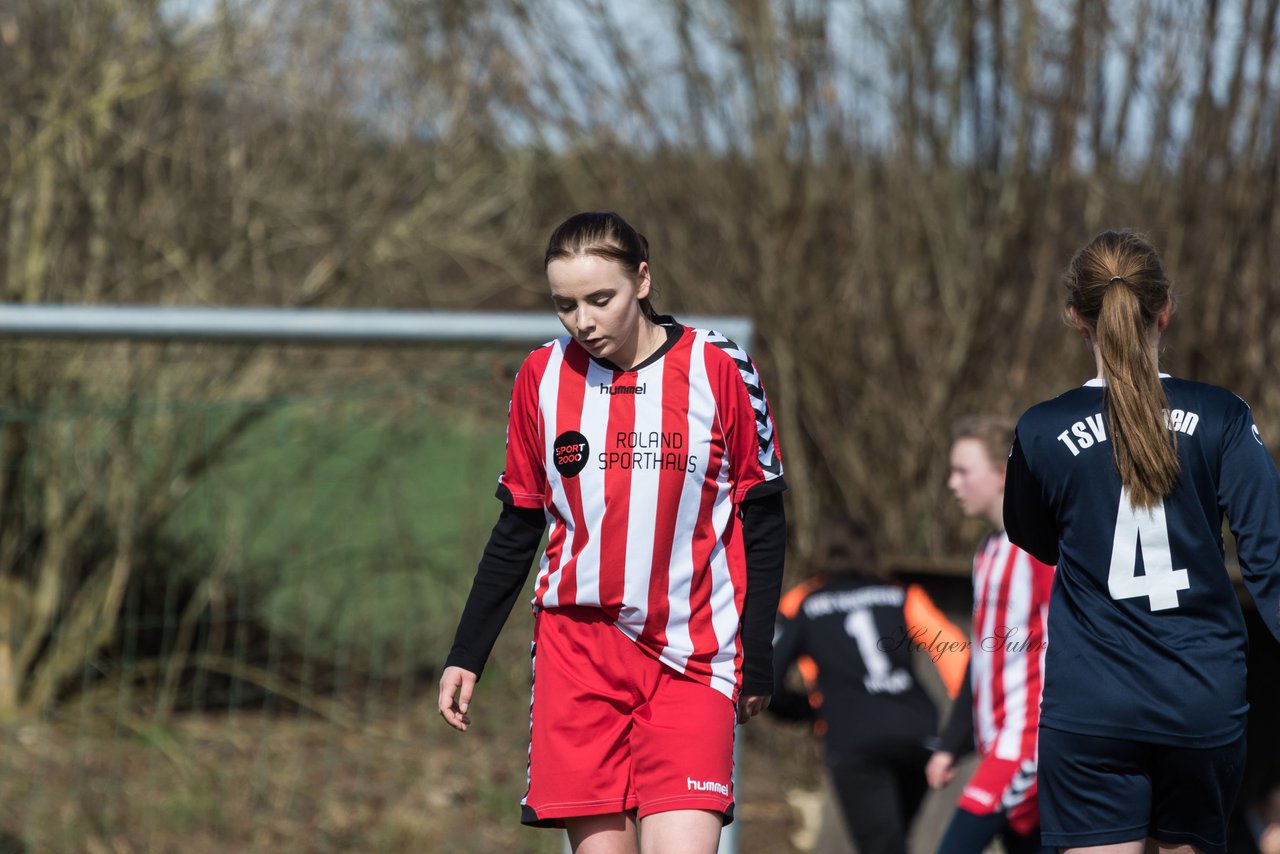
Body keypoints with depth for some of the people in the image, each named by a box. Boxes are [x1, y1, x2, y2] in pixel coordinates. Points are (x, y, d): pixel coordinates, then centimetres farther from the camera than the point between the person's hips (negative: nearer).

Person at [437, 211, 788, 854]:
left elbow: (762, 523, 3)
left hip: (693, 656, -2)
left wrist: (756, 661, 1)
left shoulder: (718, 369, -3)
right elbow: (517, 527, 14)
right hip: (576, 649, 2)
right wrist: (466, 656, 11)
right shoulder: (542, 377, 5)